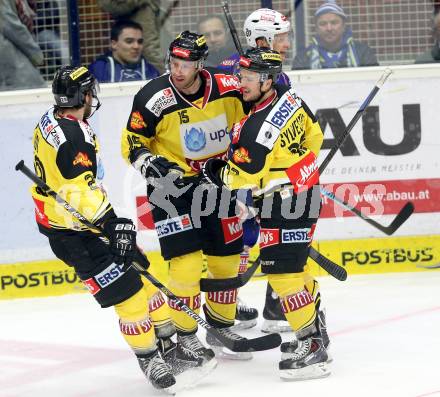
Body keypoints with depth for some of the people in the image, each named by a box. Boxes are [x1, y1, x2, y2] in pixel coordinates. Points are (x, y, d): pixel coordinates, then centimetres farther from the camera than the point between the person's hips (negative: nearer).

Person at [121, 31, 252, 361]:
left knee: (227, 258, 12)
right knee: (187, 263, -14)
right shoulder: (154, 99, -20)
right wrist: (149, 163, -27)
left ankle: (221, 329, 32)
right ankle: (185, 337, 4)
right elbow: (133, 142, -9)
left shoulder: (228, 88, -11)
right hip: (173, 184, -4)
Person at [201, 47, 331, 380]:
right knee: (293, 265, 20)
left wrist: (214, 171, 1)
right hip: (305, 188, 10)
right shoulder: (289, 97, 1)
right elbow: (314, 134, 16)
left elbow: (240, 177, -18)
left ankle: (311, 349, -8)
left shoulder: (258, 128, -26)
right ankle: (314, 334, 31)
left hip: (285, 203, -10)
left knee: (281, 270, -9)